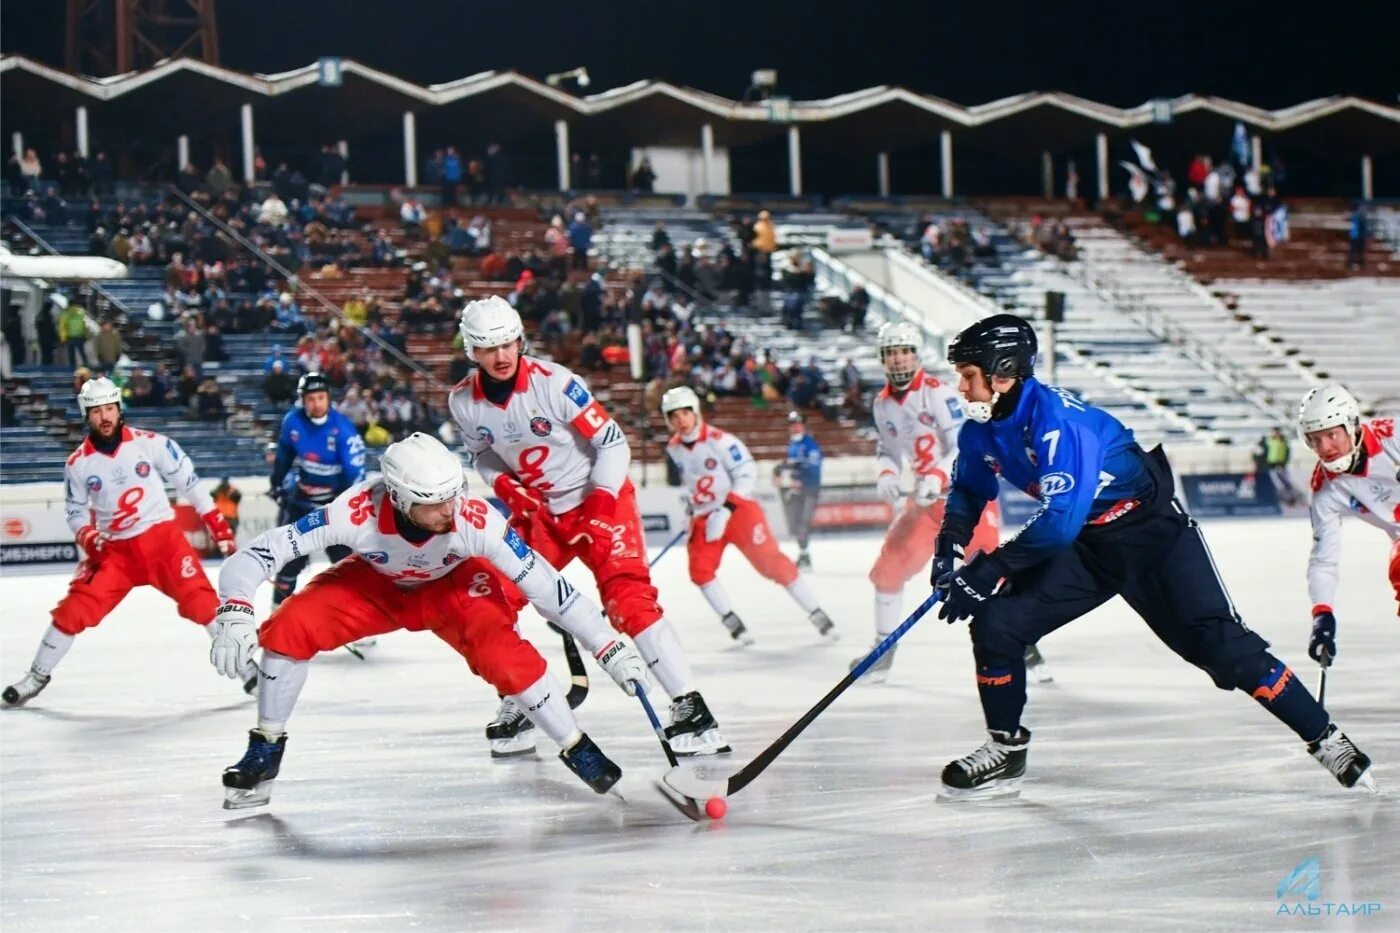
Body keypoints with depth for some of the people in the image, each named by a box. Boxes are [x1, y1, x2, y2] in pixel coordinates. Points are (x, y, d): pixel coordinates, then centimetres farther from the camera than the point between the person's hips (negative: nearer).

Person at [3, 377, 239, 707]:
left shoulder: (151, 444, -9)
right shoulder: (78, 463, -4)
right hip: (112, 549, 1)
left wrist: (217, 524, 0)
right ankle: (36, 677, 9)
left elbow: (188, 482, -1)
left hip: (162, 536, -1)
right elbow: (76, 512, 8)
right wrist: (88, 539, -12)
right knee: (74, 609, -7)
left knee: (201, 602, -13)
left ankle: (246, 666, 1)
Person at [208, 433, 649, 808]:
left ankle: (579, 751, -5)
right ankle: (264, 752, 0)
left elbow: (546, 586, -30)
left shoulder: (475, 519, -37)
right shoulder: (357, 511, -38)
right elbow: (253, 556, -37)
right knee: (290, 626, -20)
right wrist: (233, 617, -53)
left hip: (454, 585, -1)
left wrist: (610, 648, -31)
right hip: (374, 584, 1)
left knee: (503, 652, -26)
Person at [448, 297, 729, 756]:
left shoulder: (553, 382, -23)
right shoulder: (464, 402, -8)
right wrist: (505, 486, -9)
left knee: (627, 595, -20)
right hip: (537, 509, 6)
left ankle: (691, 709, -23)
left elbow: (613, 442, -17)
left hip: (598, 499, -6)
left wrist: (600, 504, -25)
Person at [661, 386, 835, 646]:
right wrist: (691, 505, 17)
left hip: (738, 508, -6)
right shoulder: (674, 448, 2)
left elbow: (747, 473, -20)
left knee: (771, 562, -11)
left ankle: (816, 615, -4)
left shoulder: (720, 440, -19)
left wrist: (725, 510, -25)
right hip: (704, 517, 6)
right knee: (700, 570, -11)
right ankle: (732, 622, 0)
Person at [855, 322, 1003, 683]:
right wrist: (886, 475, -4)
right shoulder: (882, 404, 5)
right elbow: (887, 449, 17)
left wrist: (939, 477, -36)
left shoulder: (939, 394, -17)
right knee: (888, 567, 3)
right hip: (925, 498, 7)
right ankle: (884, 649, 17)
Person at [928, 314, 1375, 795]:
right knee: (997, 623, -8)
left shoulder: (1058, 419, -31)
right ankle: (1006, 750, 9)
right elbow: (969, 491, 15)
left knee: (1220, 644, -12)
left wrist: (989, 570, -33)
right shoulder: (982, 431, -5)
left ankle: (1326, 739, -2)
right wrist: (951, 547, -3)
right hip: (1086, 545, 7)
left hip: (1154, 530, -7)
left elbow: (1060, 520, -38)